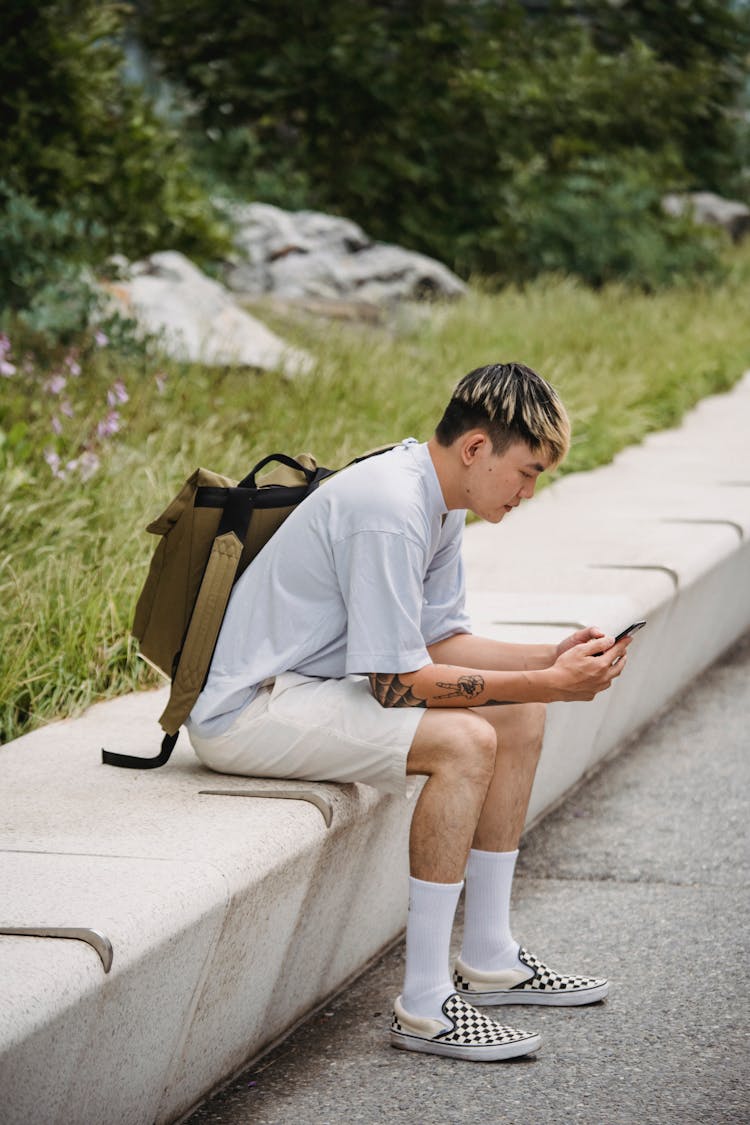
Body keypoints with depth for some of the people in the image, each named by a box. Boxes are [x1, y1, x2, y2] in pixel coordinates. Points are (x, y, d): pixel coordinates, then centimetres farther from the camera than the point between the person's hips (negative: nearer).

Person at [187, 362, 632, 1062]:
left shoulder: (438, 502, 7)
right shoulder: (388, 511, -25)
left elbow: (438, 642, 11)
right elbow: (398, 683, -24)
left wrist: (552, 661, -3)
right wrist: (547, 684, -21)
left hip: (311, 683, 11)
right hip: (246, 710, -11)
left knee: (520, 719, 8)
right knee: (465, 740, -27)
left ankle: (488, 959, 16)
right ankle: (425, 1004, -22)